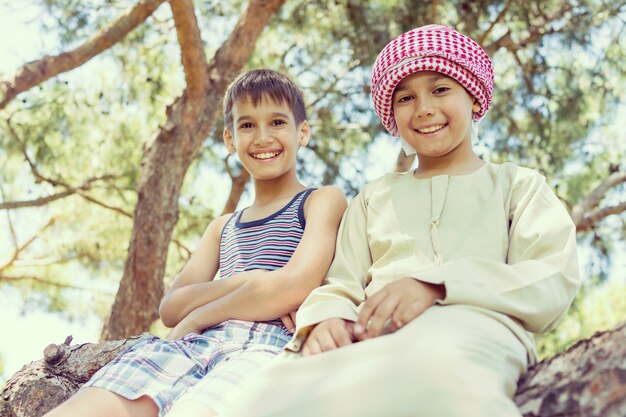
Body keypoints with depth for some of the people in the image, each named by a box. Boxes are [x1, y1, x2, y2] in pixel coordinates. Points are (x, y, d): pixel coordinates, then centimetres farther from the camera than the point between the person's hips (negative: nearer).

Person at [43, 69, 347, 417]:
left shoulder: (322, 201, 13)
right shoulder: (223, 227, 30)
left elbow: (295, 287, -6)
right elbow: (171, 308, 15)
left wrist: (195, 319, 3)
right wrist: (246, 283, -3)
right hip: (191, 348, 6)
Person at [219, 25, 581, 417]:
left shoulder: (518, 184, 22)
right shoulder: (375, 196, 32)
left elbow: (554, 284, 5)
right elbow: (341, 286, 19)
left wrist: (438, 284, -12)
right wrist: (325, 318, -8)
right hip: (369, 335, 2)